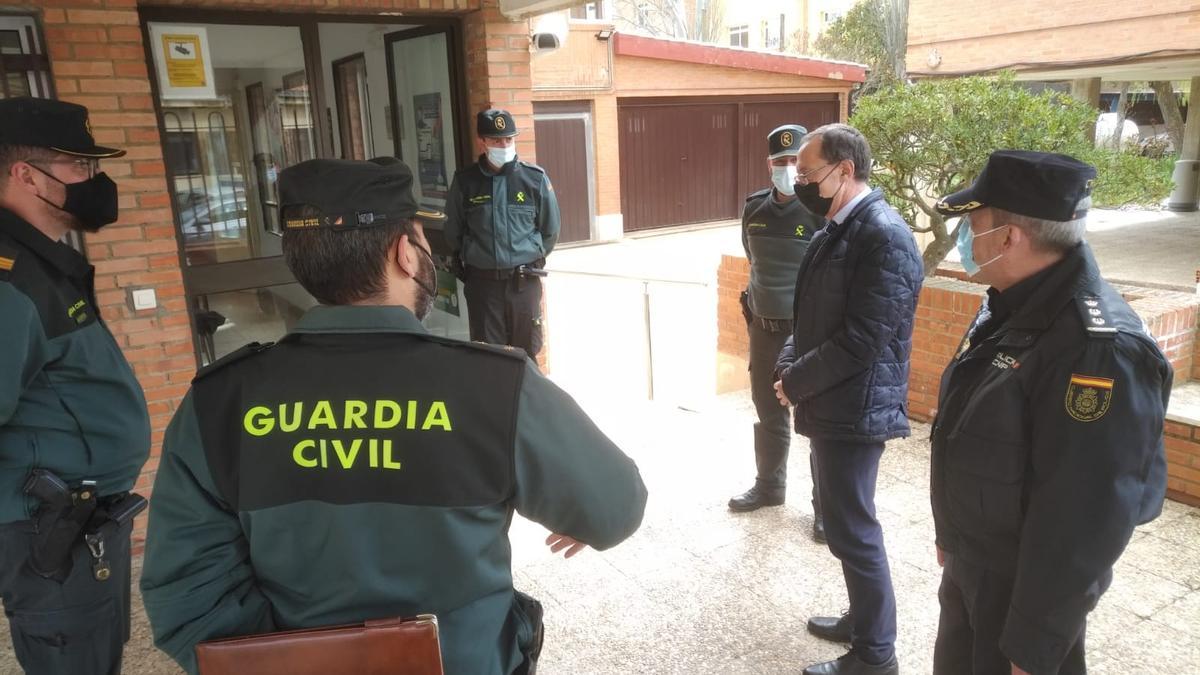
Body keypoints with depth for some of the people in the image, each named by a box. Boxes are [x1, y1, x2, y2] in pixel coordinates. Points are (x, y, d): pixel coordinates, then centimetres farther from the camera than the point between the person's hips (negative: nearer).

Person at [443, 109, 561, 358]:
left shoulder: (535, 178, -4)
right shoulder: (465, 182, -4)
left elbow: (550, 229, 7)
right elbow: (453, 231, 9)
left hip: (524, 280, 0)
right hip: (481, 281, 0)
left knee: (526, 352, 11)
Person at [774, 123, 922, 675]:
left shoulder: (885, 236, -19)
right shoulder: (836, 230, 10)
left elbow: (862, 339, -23)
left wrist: (796, 383, -13)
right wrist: (791, 363, 0)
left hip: (856, 408, -9)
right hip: (832, 401, 9)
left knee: (851, 528, 2)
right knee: (845, 520, 20)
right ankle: (863, 621, 38)